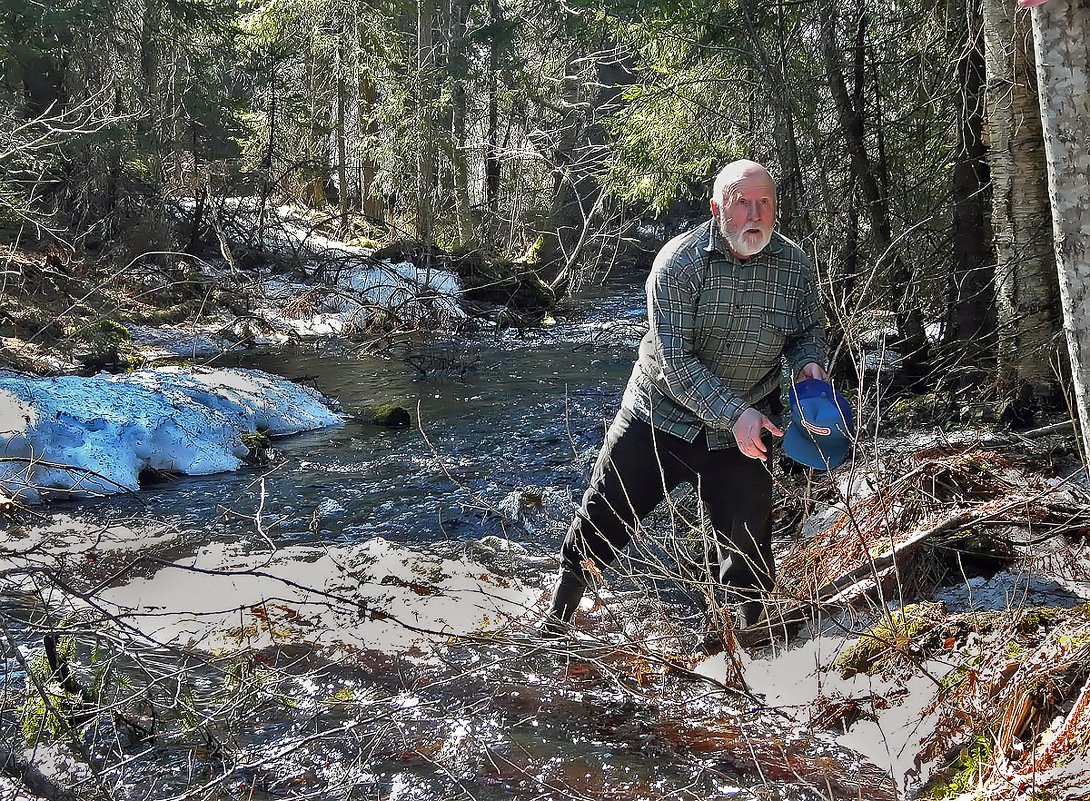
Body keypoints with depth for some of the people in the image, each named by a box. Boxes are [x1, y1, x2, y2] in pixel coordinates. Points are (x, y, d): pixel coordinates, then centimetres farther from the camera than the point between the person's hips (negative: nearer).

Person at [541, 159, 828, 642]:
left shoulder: (795, 266, -7)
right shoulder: (679, 262, -18)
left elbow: (808, 331, 10)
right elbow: (676, 361, -23)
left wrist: (808, 364, -14)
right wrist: (735, 413, -30)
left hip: (739, 436, 2)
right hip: (659, 416, -2)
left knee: (748, 548, 7)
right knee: (601, 522, 6)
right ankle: (555, 621, 26)